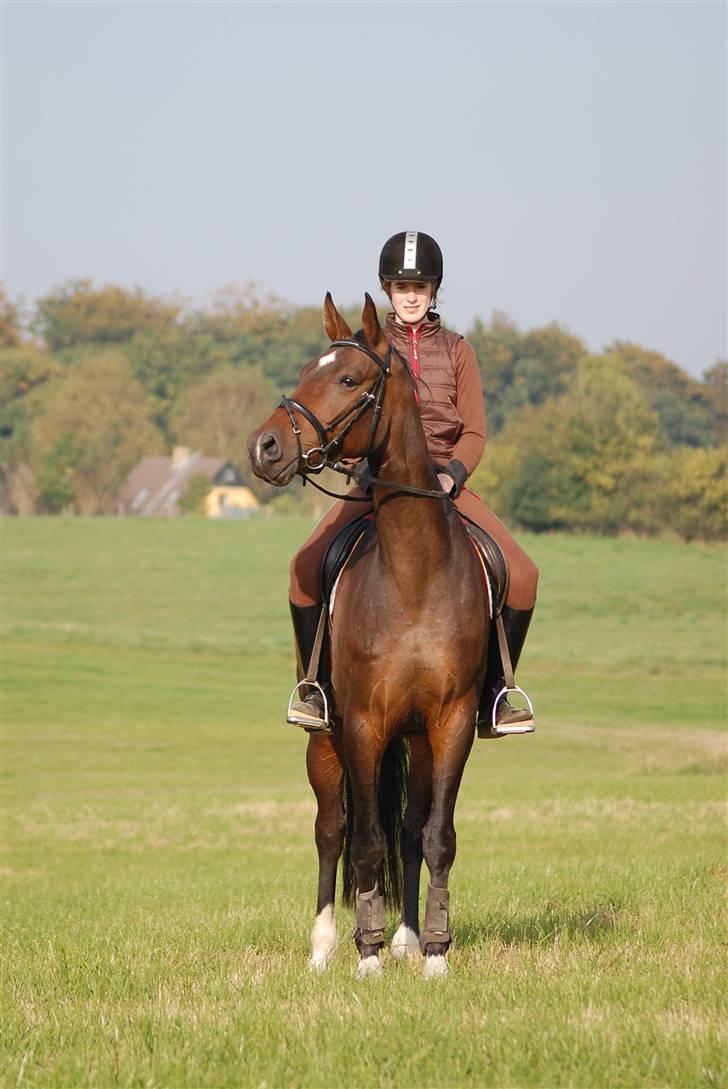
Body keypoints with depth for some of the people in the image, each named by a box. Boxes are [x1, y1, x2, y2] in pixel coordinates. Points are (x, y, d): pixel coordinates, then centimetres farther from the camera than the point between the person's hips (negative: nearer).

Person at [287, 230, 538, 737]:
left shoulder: (457, 352, 10)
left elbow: (474, 433, 6)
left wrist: (452, 474, -13)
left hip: (446, 482, 1)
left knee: (521, 574, -19)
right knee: (307, 567, -26)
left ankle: (492, 695, -4)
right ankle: (316, 686, -9)